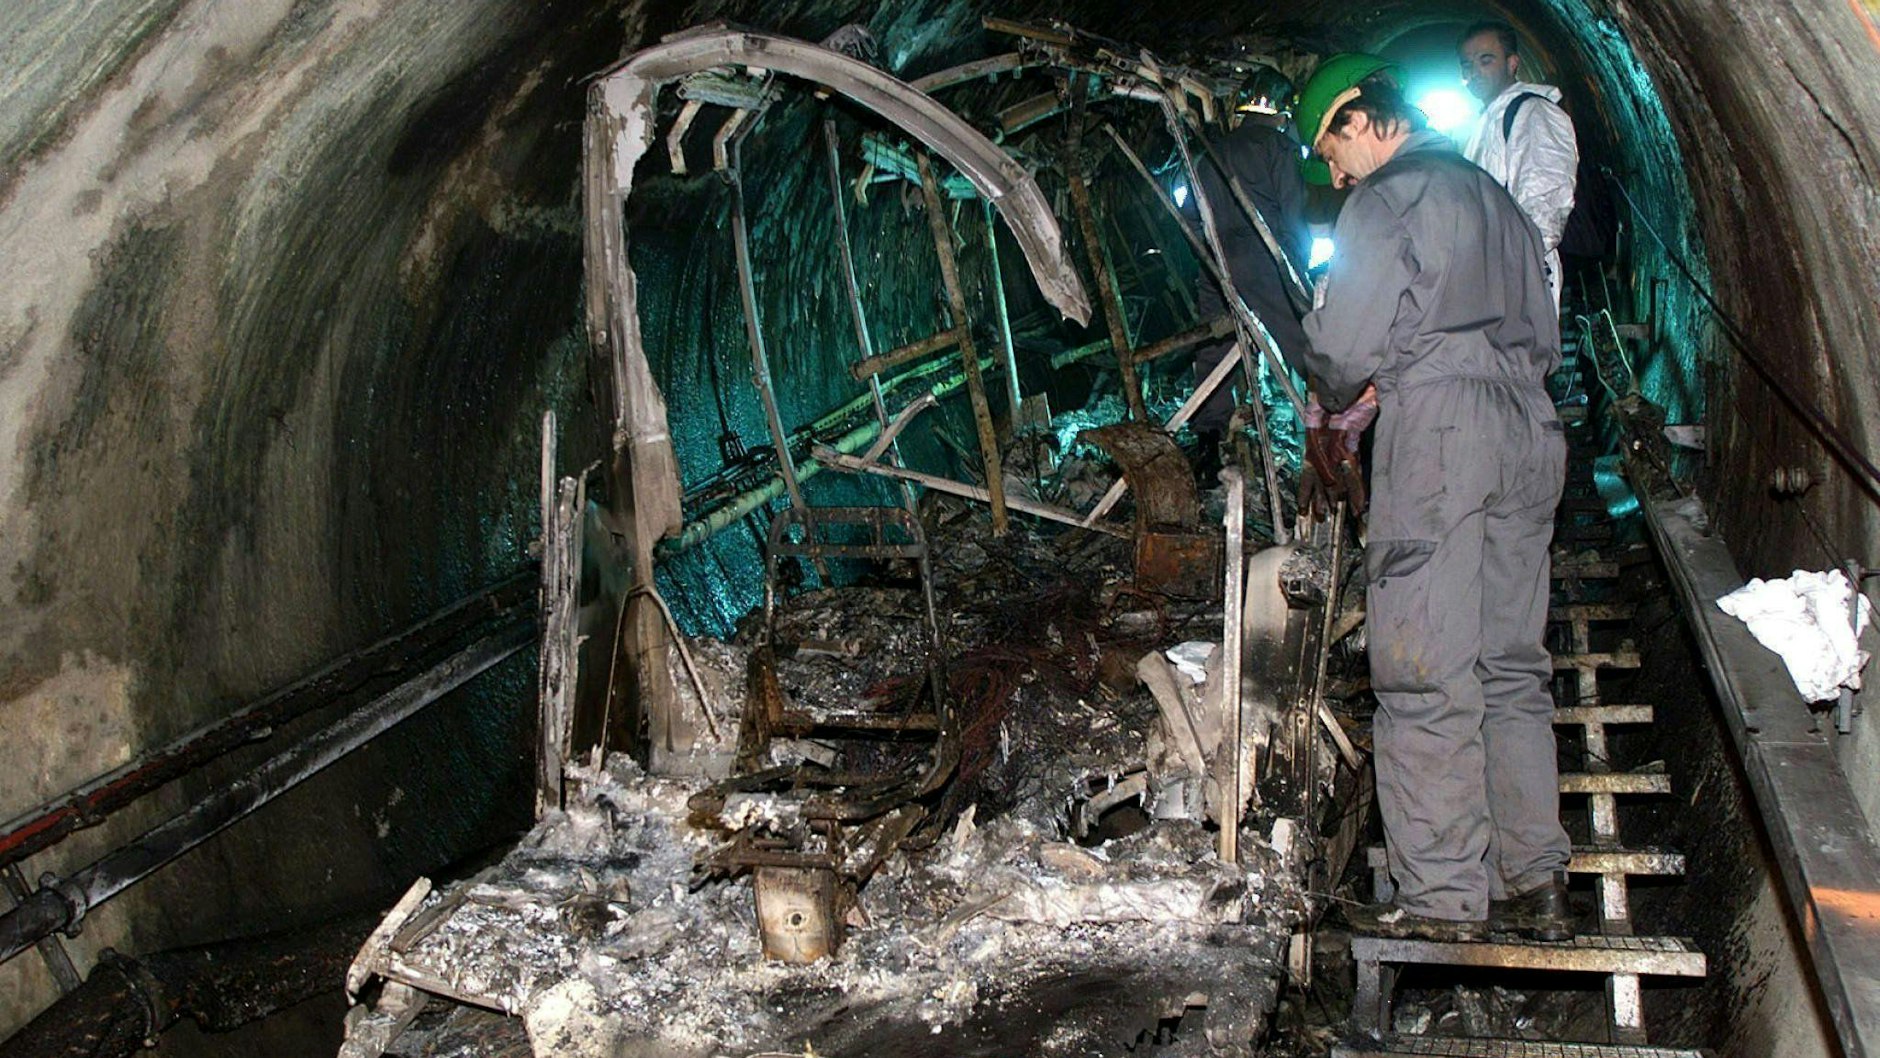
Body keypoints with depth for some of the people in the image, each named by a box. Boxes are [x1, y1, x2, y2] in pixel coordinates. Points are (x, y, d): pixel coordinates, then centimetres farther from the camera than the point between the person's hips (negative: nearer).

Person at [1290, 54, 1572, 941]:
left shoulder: (1387, 199, -2)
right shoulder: (1496, 201, 23)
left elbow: (1343, 345, -9)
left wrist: (1337, 395, 11)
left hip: (1436, 434, -8)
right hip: (1528, 434, 8)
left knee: (1427, 673, -5)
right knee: (1510, 665, 10)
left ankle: (1443, 894, -3)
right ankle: (1534, 884, 14)